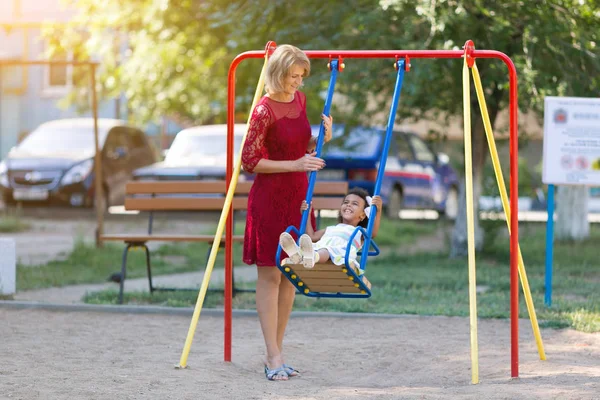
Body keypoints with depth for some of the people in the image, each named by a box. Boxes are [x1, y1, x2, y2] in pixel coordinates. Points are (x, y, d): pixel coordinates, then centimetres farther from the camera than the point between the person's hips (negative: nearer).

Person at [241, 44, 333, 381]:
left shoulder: (299, 99, 8)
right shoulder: (264, 110, -15)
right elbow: (250, 161, -14)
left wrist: (322, 139, -1)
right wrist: (295, 164, -19)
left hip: (297, 195, 8)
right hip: (270, 197, -8)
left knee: (290, 275, 8)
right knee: (270, 275, -4)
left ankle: (276, 355, 15)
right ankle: (274, 357, -2)